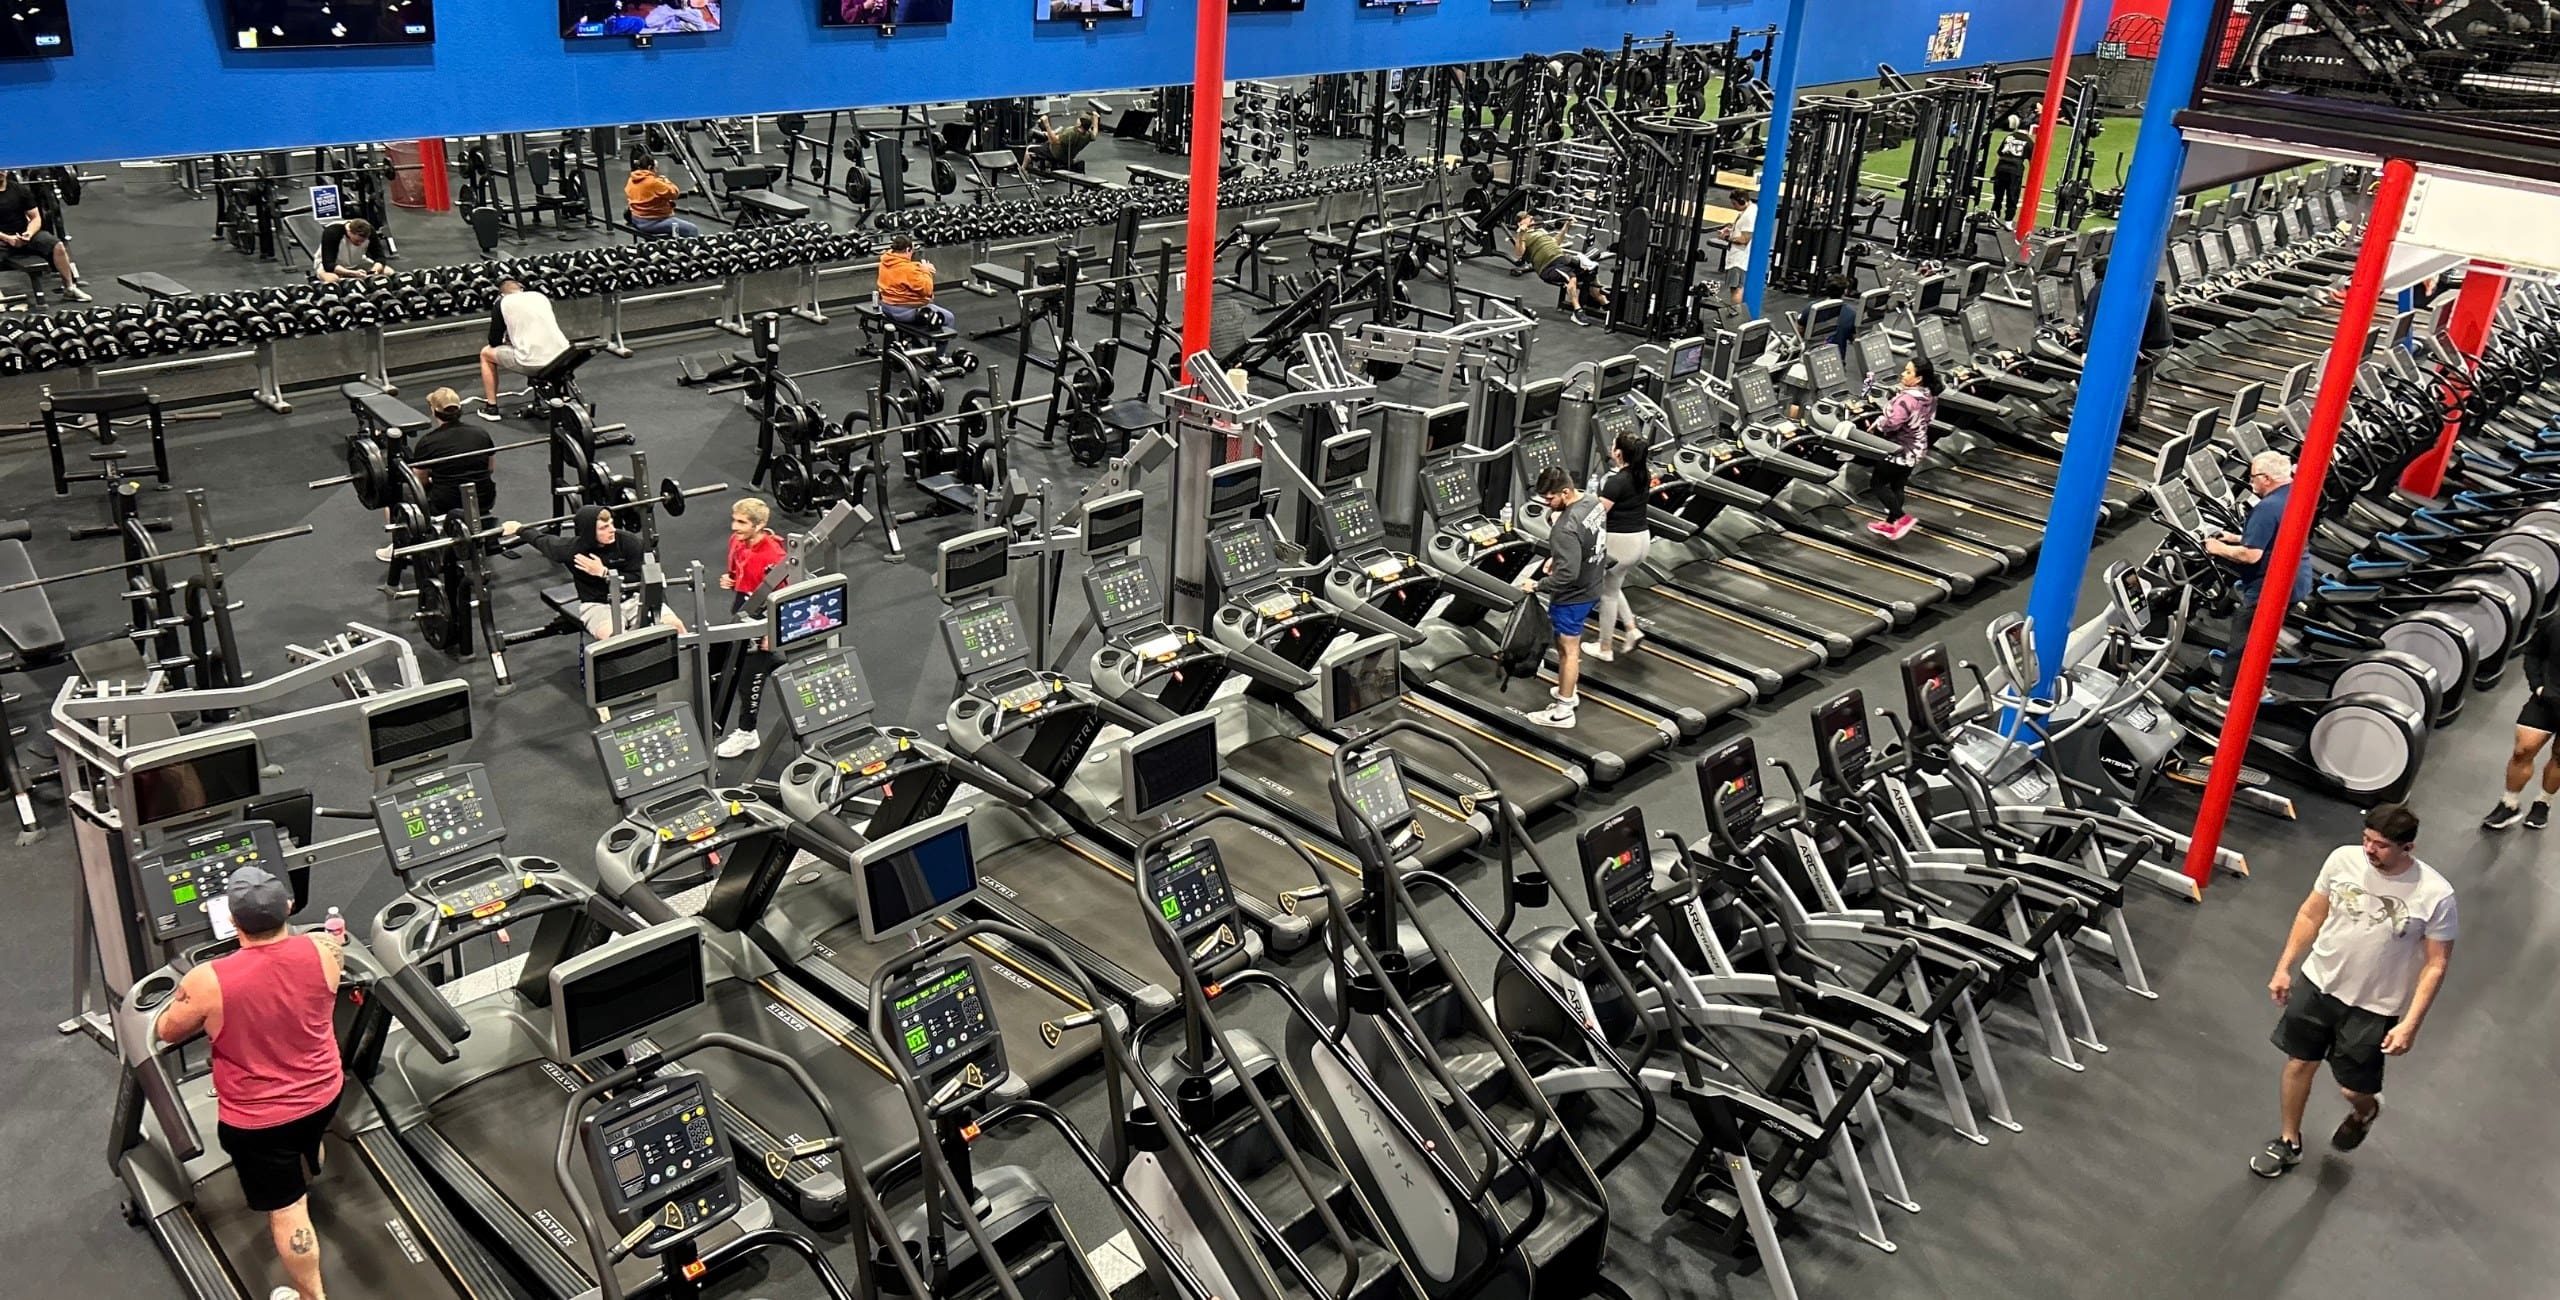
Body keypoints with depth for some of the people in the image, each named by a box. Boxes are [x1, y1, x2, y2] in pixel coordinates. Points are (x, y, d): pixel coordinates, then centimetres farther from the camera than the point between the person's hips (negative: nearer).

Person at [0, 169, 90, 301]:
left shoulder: (20, 189, 6)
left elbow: (36, 217, 4)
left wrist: (29, 233, -16)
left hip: (25, 234, 3)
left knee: (58, 246, -23)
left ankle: (70, 288, -12)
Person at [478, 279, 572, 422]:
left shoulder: (503, 302, 8)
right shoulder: (540, 296, 21)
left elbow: (494, 341, 13)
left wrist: (509, 340, 35)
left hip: (532, 363, -4)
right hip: (562, 359, 4)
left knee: (486, 353, 23)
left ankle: (491, 408, 23)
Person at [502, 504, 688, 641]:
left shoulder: (629, 542, -14)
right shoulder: (573, 549, -14)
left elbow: (639, 580, -9)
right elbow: (543, 541, 8)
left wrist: (604, 572, -19)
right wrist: (519, 529, 21)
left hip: (633, 598, 2)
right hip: (597, 604, -2)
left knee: (675, 625, -20)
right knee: (613, 637, -37)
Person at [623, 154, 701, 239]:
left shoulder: (631, 181, 6)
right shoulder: (652, 182, -22)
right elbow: (674, 193, -15)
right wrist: (667, 182, 6)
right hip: (652, 222, -10)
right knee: (692, 230, -9)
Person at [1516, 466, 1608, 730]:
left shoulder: (1566, 529, -31)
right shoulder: (1594, 505, -3)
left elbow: (1567, 575, -32)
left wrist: (1538, 585, -19)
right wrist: (1556, 557, 8)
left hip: (1572, 597, -9)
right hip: (1590, 589, 9)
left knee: (1568, 649, 3)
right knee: (1570, 645, 24)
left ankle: (1563, 711, 15)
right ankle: (1567, 692, 40)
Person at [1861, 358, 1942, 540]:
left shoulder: (1907, 399, -29)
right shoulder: (1929, 396, 0)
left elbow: (1891, 423, -32)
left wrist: (1874, 426, -12)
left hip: (1900, 449, -9)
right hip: (1915, 448, 9)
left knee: (1877, 483, 4)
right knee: (1897, 485, 18)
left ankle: (1902, 518, -2)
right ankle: (1891, 523, 26)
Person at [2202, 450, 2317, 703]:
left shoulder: (2267, 508, -24)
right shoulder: (2297, 496, 7)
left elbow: (2251, 555, -27)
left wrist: (2220, 548, -12)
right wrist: (2236, 538, 15)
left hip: (2270, 588, -10)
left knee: (2241, 640, 1)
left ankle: (2228, 697, 7)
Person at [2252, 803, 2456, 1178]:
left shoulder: (2435, 895, -22)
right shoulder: (2343, 859, -13)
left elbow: (2437, 963, -13)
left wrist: (2410, 1024, -16)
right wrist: (2284, 967, 4)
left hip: (2374, 1006, -3)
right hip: (2319, 982, 3)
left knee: (2353, 1088, 8)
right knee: (2299, 1062, 13)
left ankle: (2366, 1111, 46)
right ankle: (2289, 1143, 35)